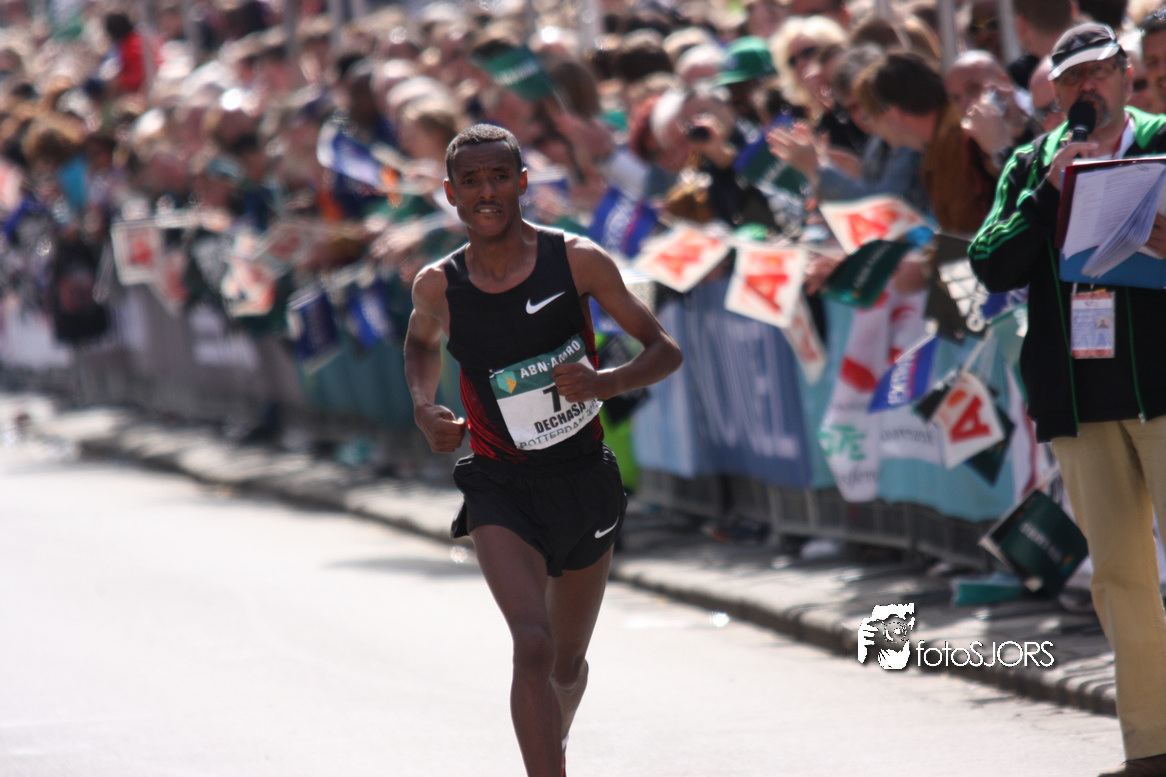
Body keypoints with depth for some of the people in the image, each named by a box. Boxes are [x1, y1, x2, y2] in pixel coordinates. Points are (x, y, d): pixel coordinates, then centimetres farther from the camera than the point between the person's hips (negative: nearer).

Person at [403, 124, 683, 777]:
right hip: (500, 488, -1)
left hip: (583, 479, 1)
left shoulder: (577, 261, -11)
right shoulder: (440, 286, -6)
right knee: (533, 648, -23)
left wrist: (606, 383, -24)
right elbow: (422, 342, 19)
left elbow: (666, 350, -4)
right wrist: (424, 407, 0)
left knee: (568, 663, 18)